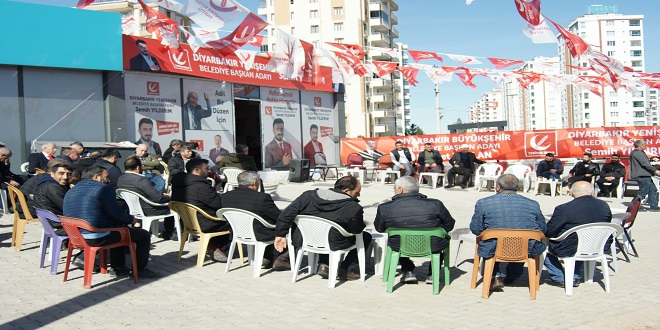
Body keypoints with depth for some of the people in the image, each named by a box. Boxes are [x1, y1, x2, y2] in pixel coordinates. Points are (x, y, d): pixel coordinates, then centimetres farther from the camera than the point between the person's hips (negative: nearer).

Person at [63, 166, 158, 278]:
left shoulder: (70, 192, 15)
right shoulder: (103, 188, -10)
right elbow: (116, 213, -16)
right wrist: (132, 219, 4)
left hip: (77, 238, 9)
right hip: (99, 238, -9)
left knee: (117, 228, 36)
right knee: (144, 235, 7)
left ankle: (118, 267, 35)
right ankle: (140, 269, 16)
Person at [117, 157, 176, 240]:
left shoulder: (120, 179, 0)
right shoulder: (142, 180, -27)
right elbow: (158, 198, -26)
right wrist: (168, 197, -3)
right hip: (147, 211, -9)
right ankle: (167, 233, 23)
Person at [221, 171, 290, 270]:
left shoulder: (226, 196, -5)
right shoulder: (262, 197, -22)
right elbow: (280, 217, -13)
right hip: (259, 235, -7)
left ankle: (266, 258, 24)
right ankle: (279, 260, 17)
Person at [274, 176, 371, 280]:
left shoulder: (309, 195, -2)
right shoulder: (354, 208, -15)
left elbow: (287, 214, -2)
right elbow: (357, 230, -3)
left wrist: (280, 234, 5)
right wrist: (360, 218, 18)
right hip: (332, 245, -5)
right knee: (366, 237, 14)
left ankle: (323, 265, 23)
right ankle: (344, 269, 11)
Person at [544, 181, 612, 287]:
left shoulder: (563, 209, -21)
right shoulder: (604, 206, -3)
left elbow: (549, 232, -14)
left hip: (569, 250, -6)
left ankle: (560, 279, 14)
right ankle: (575, 277, 31)